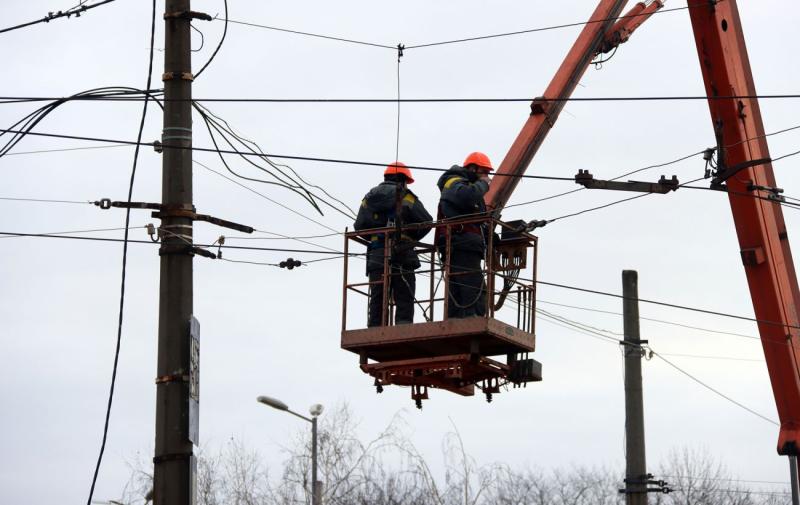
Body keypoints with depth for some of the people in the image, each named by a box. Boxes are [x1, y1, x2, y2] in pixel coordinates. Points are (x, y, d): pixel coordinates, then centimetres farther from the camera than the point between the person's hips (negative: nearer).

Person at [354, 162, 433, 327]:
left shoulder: (368, 199, 15)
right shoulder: (406, 197, 1)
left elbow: (360, 226, 10)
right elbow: (426, 221, -3)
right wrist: (413, 237, 13)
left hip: (376, 256, 4)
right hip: (402, 256, -4)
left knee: (377, 301, 5)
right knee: (404, 301, -4)